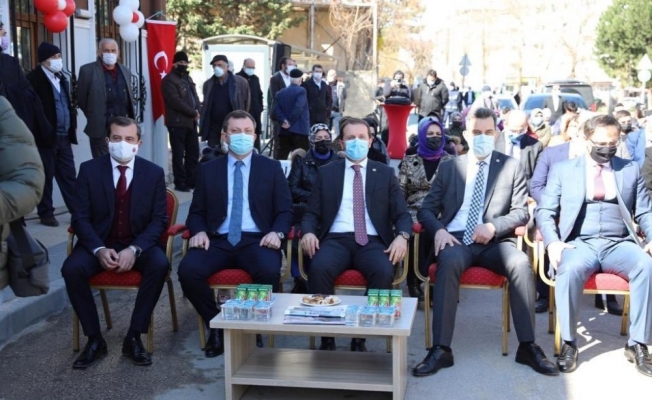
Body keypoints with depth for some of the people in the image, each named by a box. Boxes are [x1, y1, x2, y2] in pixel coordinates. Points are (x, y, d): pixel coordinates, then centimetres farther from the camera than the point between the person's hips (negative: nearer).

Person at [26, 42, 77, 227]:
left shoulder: (61, 77, 15)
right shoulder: (34, 78, -10)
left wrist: (73, 125, 12)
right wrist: (40, 130, -15)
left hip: (64, 137, 7)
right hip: (46, 137, -7)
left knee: (69, 176, 9)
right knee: (46, 177, 3)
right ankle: (46, 213, 12)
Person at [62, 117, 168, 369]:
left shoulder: (154, 173, -1)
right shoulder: (89, 170, -1)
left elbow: (159, 220, -4)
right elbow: (81, 217, -4)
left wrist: (134, 249, -20)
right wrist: (99, 249, -21)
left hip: (140, 244, 0)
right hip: (100, 243, 1)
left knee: (160, 264, -31)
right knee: (72, 268, -28)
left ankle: (133, 338, -18)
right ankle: (95, 340, -12)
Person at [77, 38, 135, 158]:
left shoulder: (125, 71, 13)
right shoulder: (88, 71, -3)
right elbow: (81, 99, 0)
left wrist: (130, 122, 12)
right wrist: (94, 118, 3)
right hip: (101, 129, -5)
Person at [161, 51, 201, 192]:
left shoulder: (188, 78, 18)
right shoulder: (169, 80, -9)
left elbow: (194, 96, 18)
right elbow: (176, 101, -18)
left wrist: (197, 110, -3)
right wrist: (193, 113, -14)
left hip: (191, 122, 8)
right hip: (177, 123, -8)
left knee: (193, 153, 11)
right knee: (179, 154, -2)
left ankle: (191, 180, 19)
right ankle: (180, 183, 3)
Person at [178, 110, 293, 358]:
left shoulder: (271, 168, 12)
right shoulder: (208, 170, 15)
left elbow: (285, 211, 9)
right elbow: (196, 212, 14)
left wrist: (277, 233, -13)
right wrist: (199, 231, -9)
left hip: (257, 240, -1)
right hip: (218, 241, 2)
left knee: (269, 271, -35)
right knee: (188, 270, -28)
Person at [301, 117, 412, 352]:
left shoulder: (385, 173, 15)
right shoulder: (326, 173, 16)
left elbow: (402, 214, 9)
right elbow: (312, 213, 13)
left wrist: (402, 236, -13)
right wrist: (308, 232, -10)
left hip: (373, 241, 0)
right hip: (336, 239, 0)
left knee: (384, 272, -33)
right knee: (318, 268, -33)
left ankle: (360, 338, -16)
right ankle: (327, 337, -17)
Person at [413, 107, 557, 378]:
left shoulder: (511, 167, 10)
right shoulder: (449, 167, 12)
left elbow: (521, 212, 4)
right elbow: (426, 209, 9)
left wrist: (493, 226, -16)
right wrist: (439, 230, -14)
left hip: (494, 242, 1)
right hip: (455, 239, 0)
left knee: (521, 262, -32)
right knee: (449, 261, -36)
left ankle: (528, 346, -19)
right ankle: (441, 349, -34)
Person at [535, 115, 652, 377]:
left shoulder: (630, 169, 16)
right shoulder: (562, 169, 11)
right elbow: (544, 211, 6)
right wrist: (552, 242, -14)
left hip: (619, 244, 2)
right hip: (579, 243, -2)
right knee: (569, 270, -36)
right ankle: (569, 344, -20)